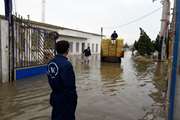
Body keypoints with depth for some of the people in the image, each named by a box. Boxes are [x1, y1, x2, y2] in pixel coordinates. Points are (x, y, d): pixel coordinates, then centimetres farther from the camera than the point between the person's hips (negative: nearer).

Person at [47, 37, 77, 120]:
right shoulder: (66, 64, -25)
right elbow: (70, 86, -24)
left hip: (55, 97, 8)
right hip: (65, 98, -8)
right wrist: (73, 98, -12)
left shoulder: (50, 63, 1)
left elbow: (50, 79, 9)